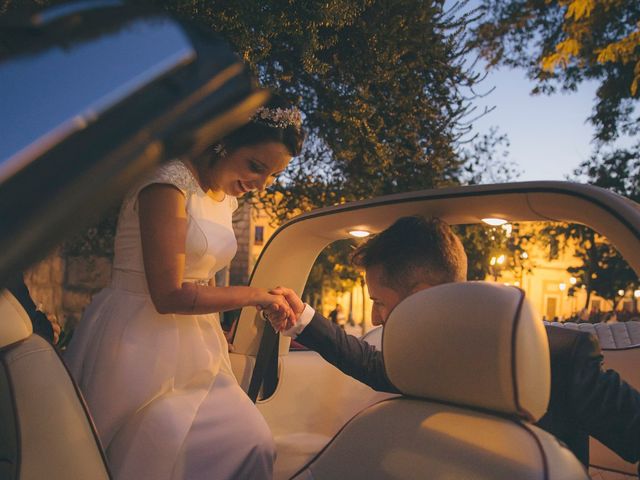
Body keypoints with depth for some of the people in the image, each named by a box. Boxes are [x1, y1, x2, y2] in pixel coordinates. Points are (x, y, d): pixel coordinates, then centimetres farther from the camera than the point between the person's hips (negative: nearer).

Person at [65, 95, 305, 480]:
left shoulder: (226, 197, 10)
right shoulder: (170, 183, -17)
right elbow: (168, 295, -21)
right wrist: (253, 295, -11)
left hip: (190, 347, 7)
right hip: (141, 344, -7)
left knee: (253, 444, -4)